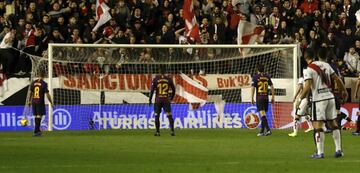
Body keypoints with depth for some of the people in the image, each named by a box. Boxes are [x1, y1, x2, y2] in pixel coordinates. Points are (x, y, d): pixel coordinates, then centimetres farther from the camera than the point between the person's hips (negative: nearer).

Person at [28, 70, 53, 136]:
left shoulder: (33, 83, 4)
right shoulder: (44, 84, -11)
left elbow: (30, 93, 9)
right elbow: (47, 94, -12)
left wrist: (29, 101, 22)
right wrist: (51, 102, -4)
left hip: (34, 102, 5)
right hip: (40, 102, -5)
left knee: (36, 116, 16)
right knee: (39, 116, -2)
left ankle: (38, 130, 27)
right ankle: (36, 131, -8)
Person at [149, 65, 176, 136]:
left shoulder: (155, 79, -5)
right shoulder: (169, 79, 2)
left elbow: (152, 90, -7)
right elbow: (173, 90, 10)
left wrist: (150, 99, -1)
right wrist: (171, 98, 24)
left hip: (158, 100, -1)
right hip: (166, 100, 1)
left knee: (157, 116, 9)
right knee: (169, 115, -1)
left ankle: (157, 132, 9)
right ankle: (172, 130, -9)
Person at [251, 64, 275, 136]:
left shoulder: (255, 77, -3)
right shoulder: (267, 77, 9)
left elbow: (253, 88, -8)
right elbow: (272, 87, 8)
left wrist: (252, 98, -4)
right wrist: (273, 97, 12)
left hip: (259, 97, -5)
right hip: (266, 97, 5)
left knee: (262, 114, -12)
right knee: (263, 114, 14)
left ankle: (268, 129, -26)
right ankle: (262, 131, 20)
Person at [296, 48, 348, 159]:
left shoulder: (309, 70, -9)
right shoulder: (325, 65, 8)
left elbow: (307, 88, -17)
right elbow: (337, 79, 12)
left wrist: (300, 99, -4)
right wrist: (344, 91, 25)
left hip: (319, 99, -6)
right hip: (330, 97, 6)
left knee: (318, 125, -4)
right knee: (333, 123, 12)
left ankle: (320, 152, -7)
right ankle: (338, 150, 12)